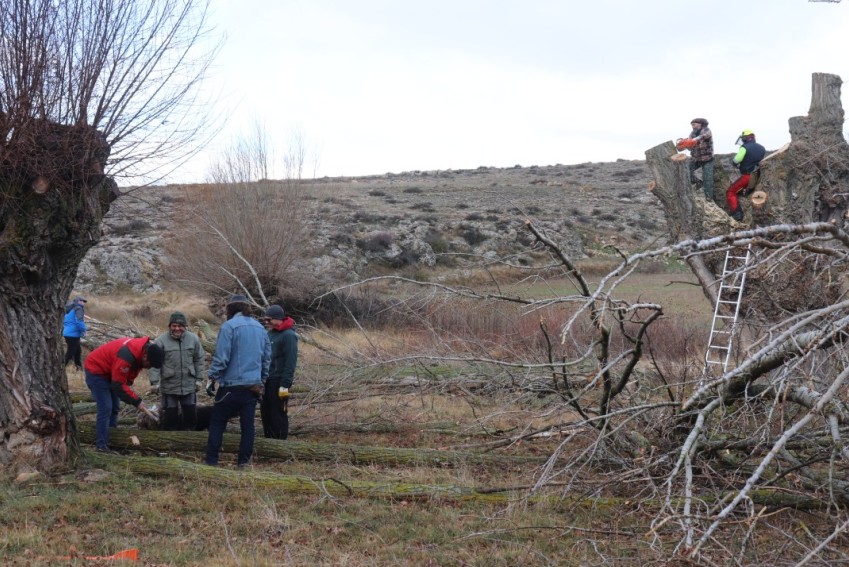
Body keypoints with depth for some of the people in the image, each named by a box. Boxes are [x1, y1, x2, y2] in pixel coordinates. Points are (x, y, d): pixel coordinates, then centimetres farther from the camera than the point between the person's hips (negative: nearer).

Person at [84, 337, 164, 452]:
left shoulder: (142, 349, -9)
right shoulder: (127, 356, -37)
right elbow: (118, 385, -31)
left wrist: (128, 383, -5)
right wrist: (137, 402, -28)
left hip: (109, 371, 10)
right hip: (96, 370, -9)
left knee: (114, 408, 10)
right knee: (105, 408, -14)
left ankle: (110, 440, 16)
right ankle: (102, 445, -11)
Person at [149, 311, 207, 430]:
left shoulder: (193, 339, 0)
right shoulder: (161, 341, -9)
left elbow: (199, 360, 7)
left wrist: (199, 378, 3)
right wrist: (154, 382, -15)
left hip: (189, 386, 3)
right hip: (169, 387, -3)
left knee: (191, 414, 10)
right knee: (170, 415, 6)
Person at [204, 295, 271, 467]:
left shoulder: (229, 326, -10)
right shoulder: (260, 328, 11)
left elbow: (221, 357, -14)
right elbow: (267, 359, 17)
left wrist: (212, 378, -5)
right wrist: (262, 381, 25)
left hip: (232, 384, -5)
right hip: (253, 386, 5)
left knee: (217, 422, 5)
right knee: (247, 424, 8)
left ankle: (211, 460, 3)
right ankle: (244, 461, 9)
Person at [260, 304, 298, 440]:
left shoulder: (288, 335, -13)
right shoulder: (271, 333, 12)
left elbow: (290, 362, -17)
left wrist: (285, 384, -21)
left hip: (279, 381, -8)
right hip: (267, 380, 8)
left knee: (278, 413, -3)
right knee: (265, 412, 12)